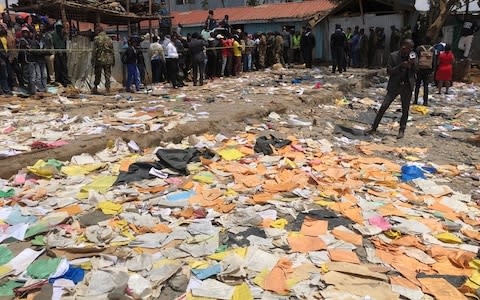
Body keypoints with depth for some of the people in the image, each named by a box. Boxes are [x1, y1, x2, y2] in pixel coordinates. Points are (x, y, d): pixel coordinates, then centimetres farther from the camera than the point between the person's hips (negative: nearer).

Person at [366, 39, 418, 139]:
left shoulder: (413, 55, 2)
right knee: (383, 107, -5)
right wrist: (401, 66, -24)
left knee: (405, 109, 7)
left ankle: (402, 130, 20)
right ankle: (374, 127, 4)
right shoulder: (393, 56, -7)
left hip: (407, 86, 3)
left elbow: (416, 71, 7)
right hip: (394, 85, -2)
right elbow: (389, 71, -10)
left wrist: (413, 64, -14)